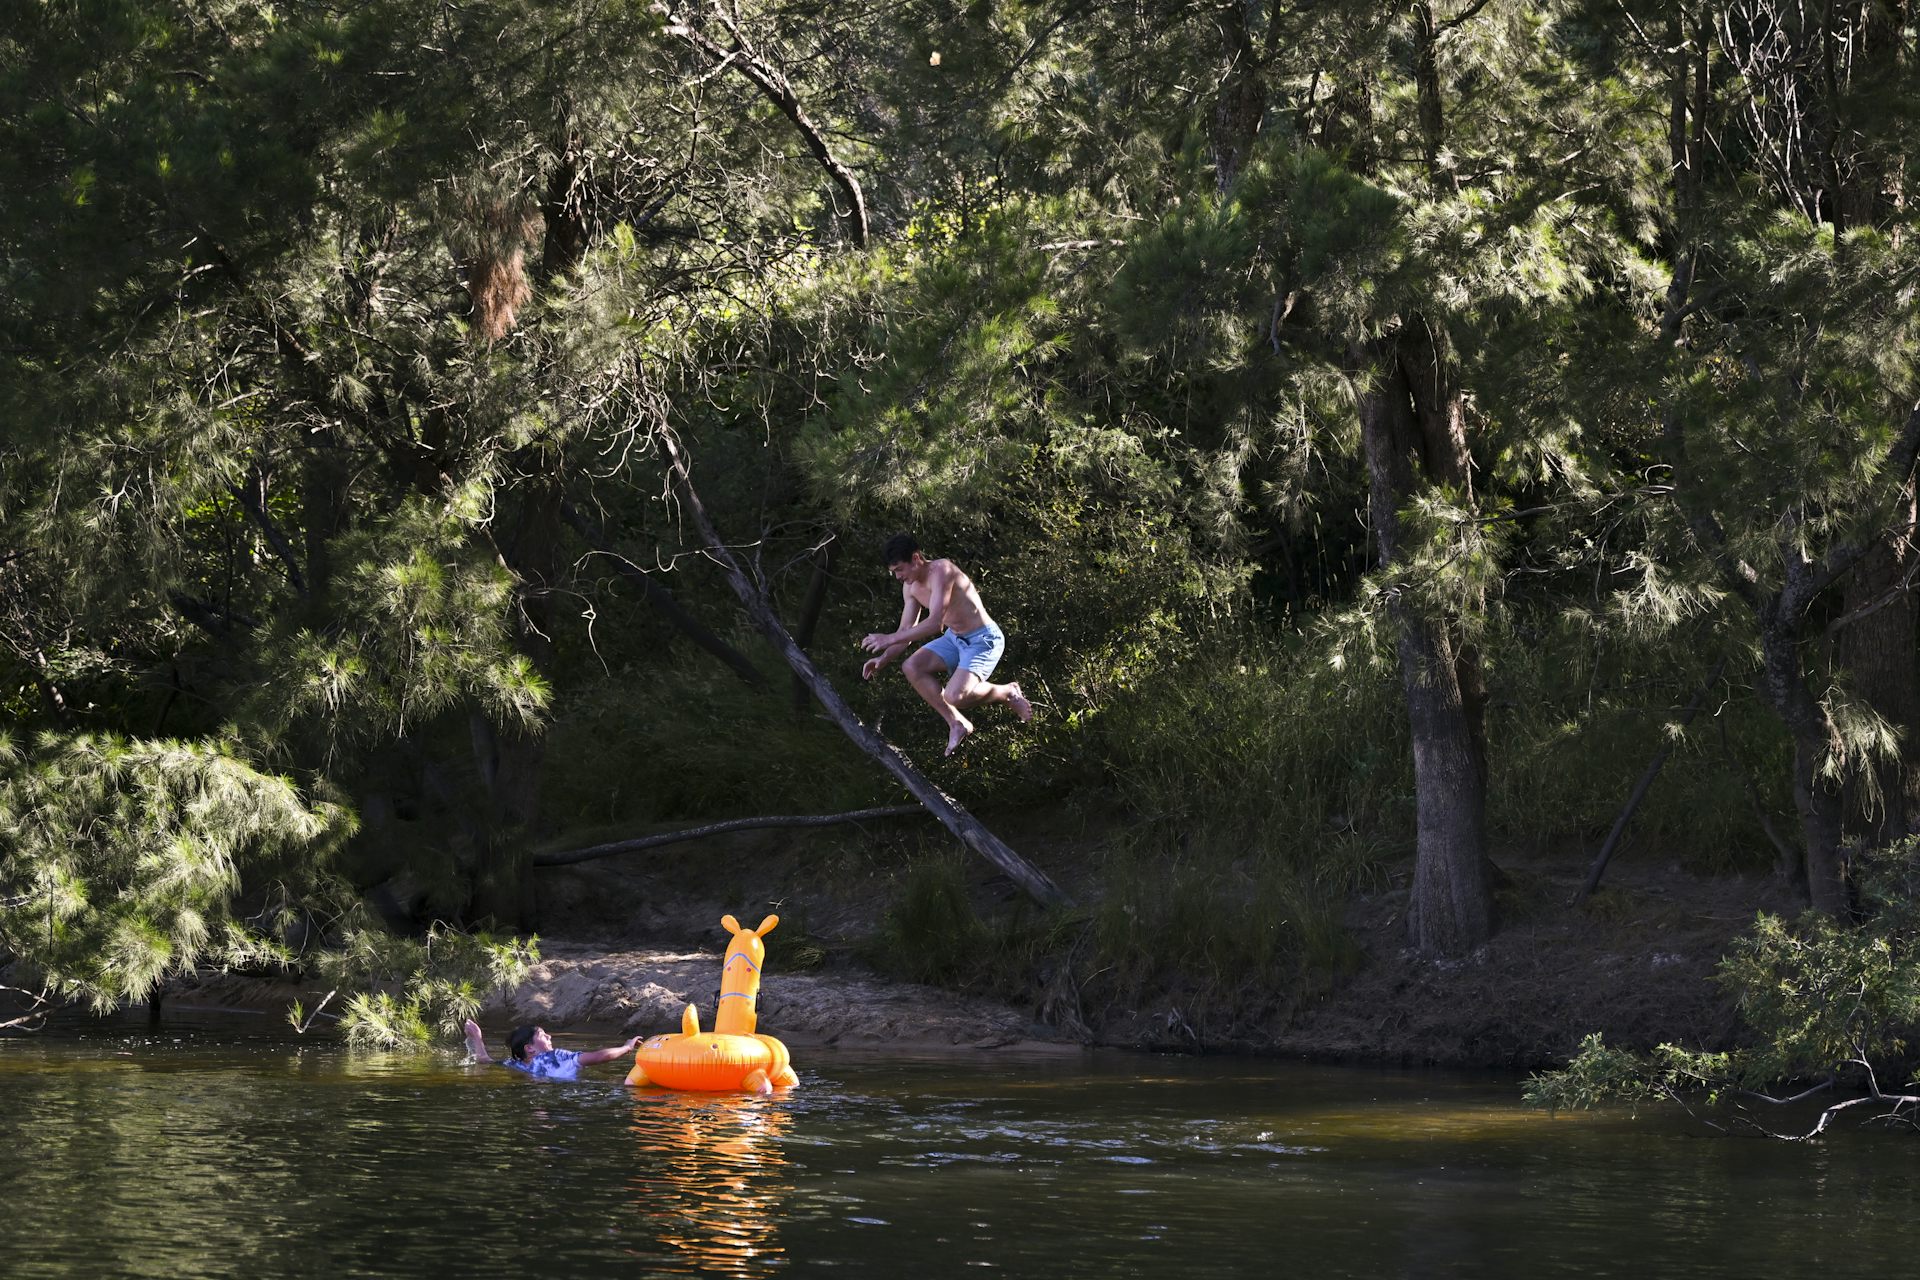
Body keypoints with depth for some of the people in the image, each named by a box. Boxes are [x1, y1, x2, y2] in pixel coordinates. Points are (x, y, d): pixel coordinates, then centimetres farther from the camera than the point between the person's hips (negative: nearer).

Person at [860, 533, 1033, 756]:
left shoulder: (941, 571, -26)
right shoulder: (910, 587, 2)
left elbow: (935, 623, -33)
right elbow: (906, 631, 8)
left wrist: (889, 638, -32)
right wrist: (884, 659, -9)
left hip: (984, 640, -9)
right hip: (954, 638, 9)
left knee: (954, 696, -26)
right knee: (911, 668, -7)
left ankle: (1008, 693, 3)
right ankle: (957, 724, 4)